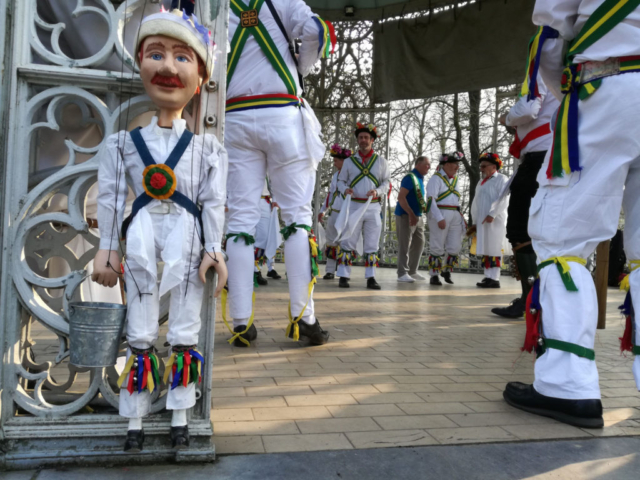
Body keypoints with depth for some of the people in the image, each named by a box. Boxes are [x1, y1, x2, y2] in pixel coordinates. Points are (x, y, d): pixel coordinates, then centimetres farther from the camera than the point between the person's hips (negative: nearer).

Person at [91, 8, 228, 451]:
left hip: (189, 245, 0)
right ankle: (135, 422, 24)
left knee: (185, 339, 8)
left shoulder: (207, 147, 0)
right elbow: (111, 198, 4)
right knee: (140, 339, 10)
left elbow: (214, 203, -1)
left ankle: (180, 420, 22)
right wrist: (108, 249, 1)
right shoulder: (124, 143, 1)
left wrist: (214, 250, -5)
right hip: (141, 244, 1)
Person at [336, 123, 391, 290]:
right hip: (353, 206, -1)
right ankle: (344, 276, 2)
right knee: (348, 242, -3)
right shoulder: (349, 161, 8)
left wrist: (377, 191, -11)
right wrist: (345, 190, -12)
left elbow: (386, 182, 10)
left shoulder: (381, 162, 9)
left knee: (372, 245, 4)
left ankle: (371, 278, 9)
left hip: (373, 207, 1)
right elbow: (341, 181, 10)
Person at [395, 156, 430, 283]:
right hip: (406, 215, -9)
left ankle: (413, 271, 21)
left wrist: (427, 207, 11)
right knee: (405, 245, -7)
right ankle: (402, 273, -5)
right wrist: (411, 214, -25)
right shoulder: (410, 178, -11)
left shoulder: (421, 179, 16)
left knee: (419, 243, 12)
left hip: (418, 216, 9)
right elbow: (401, 197, -20)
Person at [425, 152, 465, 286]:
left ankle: (447, 271, 24)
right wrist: (439, 218, -22)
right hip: (439, 215, -7)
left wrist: (460, 216, 15)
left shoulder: (455, 179, 18)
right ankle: (434, 276, 7)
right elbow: (431, 199, -14)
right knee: (437, 247, -2)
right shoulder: (436, 178, -5)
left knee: (455, 247, 3)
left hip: (455, 216, 7)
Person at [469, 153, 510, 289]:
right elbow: (476, 203, 23)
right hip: (482, 221, 8)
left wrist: (492, 214, -21)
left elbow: (503, 200, -14)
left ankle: (494, 279, -10)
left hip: (495, 221, -8)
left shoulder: (501, 179, -2)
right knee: (485, 249, 6)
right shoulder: (481, 182, 23)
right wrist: (475, 221, 18)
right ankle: (488, 277, 10)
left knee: (493, 249, -10)